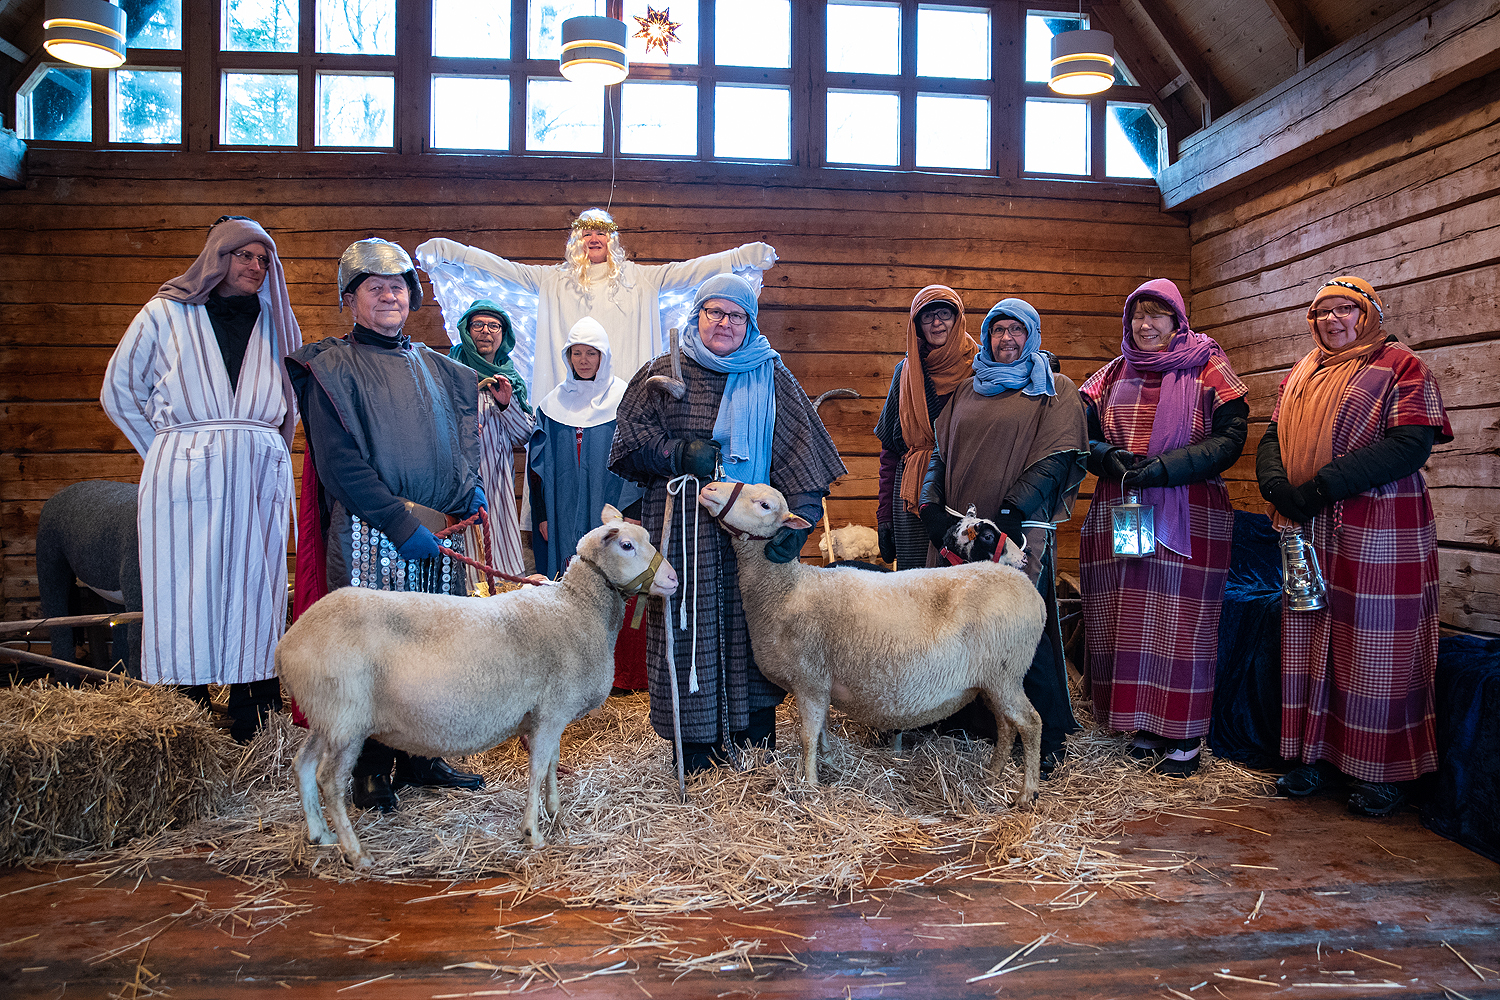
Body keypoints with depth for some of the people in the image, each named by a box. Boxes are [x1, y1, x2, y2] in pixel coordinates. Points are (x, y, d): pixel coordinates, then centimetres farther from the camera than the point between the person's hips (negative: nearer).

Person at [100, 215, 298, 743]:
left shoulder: (275, 322, 14)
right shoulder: (166, 314, 8)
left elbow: (296, 399, 21)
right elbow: (118, 391, 13)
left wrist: (258, 448, 12)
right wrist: (166, 449, 8)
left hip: (261, 477, 2)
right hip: (185, 478, -1)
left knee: (255, 588, -1)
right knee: (187, 590, -5)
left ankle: (251, 727, 3)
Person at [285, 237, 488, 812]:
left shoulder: (435, 368, 18)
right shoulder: (334, 367, -1)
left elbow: (463, 437, 26)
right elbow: (340, 462, -11)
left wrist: (469, 487, 6)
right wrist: (401, 524, -16)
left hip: (440, 533, 6)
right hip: (369, 533, -5)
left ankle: (418, 756, 22)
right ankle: (370, 770, 13)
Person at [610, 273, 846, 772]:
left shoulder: (772, 378, 10)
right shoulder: (662, 375, 10)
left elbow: (802, 450, 1)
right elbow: (629, 442, 6)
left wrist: (799, 518, -13)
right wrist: (681, 453, -11)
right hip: (684, 529, 0)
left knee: (756, 623, 3)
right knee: (692, 625, 0)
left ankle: (757, 734, 18)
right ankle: (698, 741, 13)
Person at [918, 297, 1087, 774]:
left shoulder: (1055, 391, 6)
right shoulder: (967, 391, 20)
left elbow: (1058, 457, -5)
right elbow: (940, 452, 18)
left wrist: (1013, 511, -15)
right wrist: (932, 504, 2)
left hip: (1020, 529, -5)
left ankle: (1045, 739, 4)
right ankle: (968, 719, 21)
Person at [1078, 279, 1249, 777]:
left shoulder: (1207, 369, 4)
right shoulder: (1113, 374, 15)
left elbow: (1229, 438, -4)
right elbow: (1083, 437, 12)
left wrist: (1163, 467, -16)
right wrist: (1110, 458, -10)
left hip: (1188, 515, -3)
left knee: (1180, 620, -3)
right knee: (1128, 620, 3)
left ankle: (1184, 737, 9)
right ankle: (1144, 725, 15)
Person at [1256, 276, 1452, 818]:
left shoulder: (1399, 366, -1)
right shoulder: (1301, 377, 17)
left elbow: (1411, 443, -14)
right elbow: (1273, 438, 11)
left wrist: (1323, 486, -20)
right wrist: (1277, 485, -12)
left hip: (1381, 530, -5)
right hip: (1310, 531, 6)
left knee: (1375, 644, -1)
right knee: (1311, 640, 8)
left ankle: (1382, 770, 10)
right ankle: (1317, 754, 19)